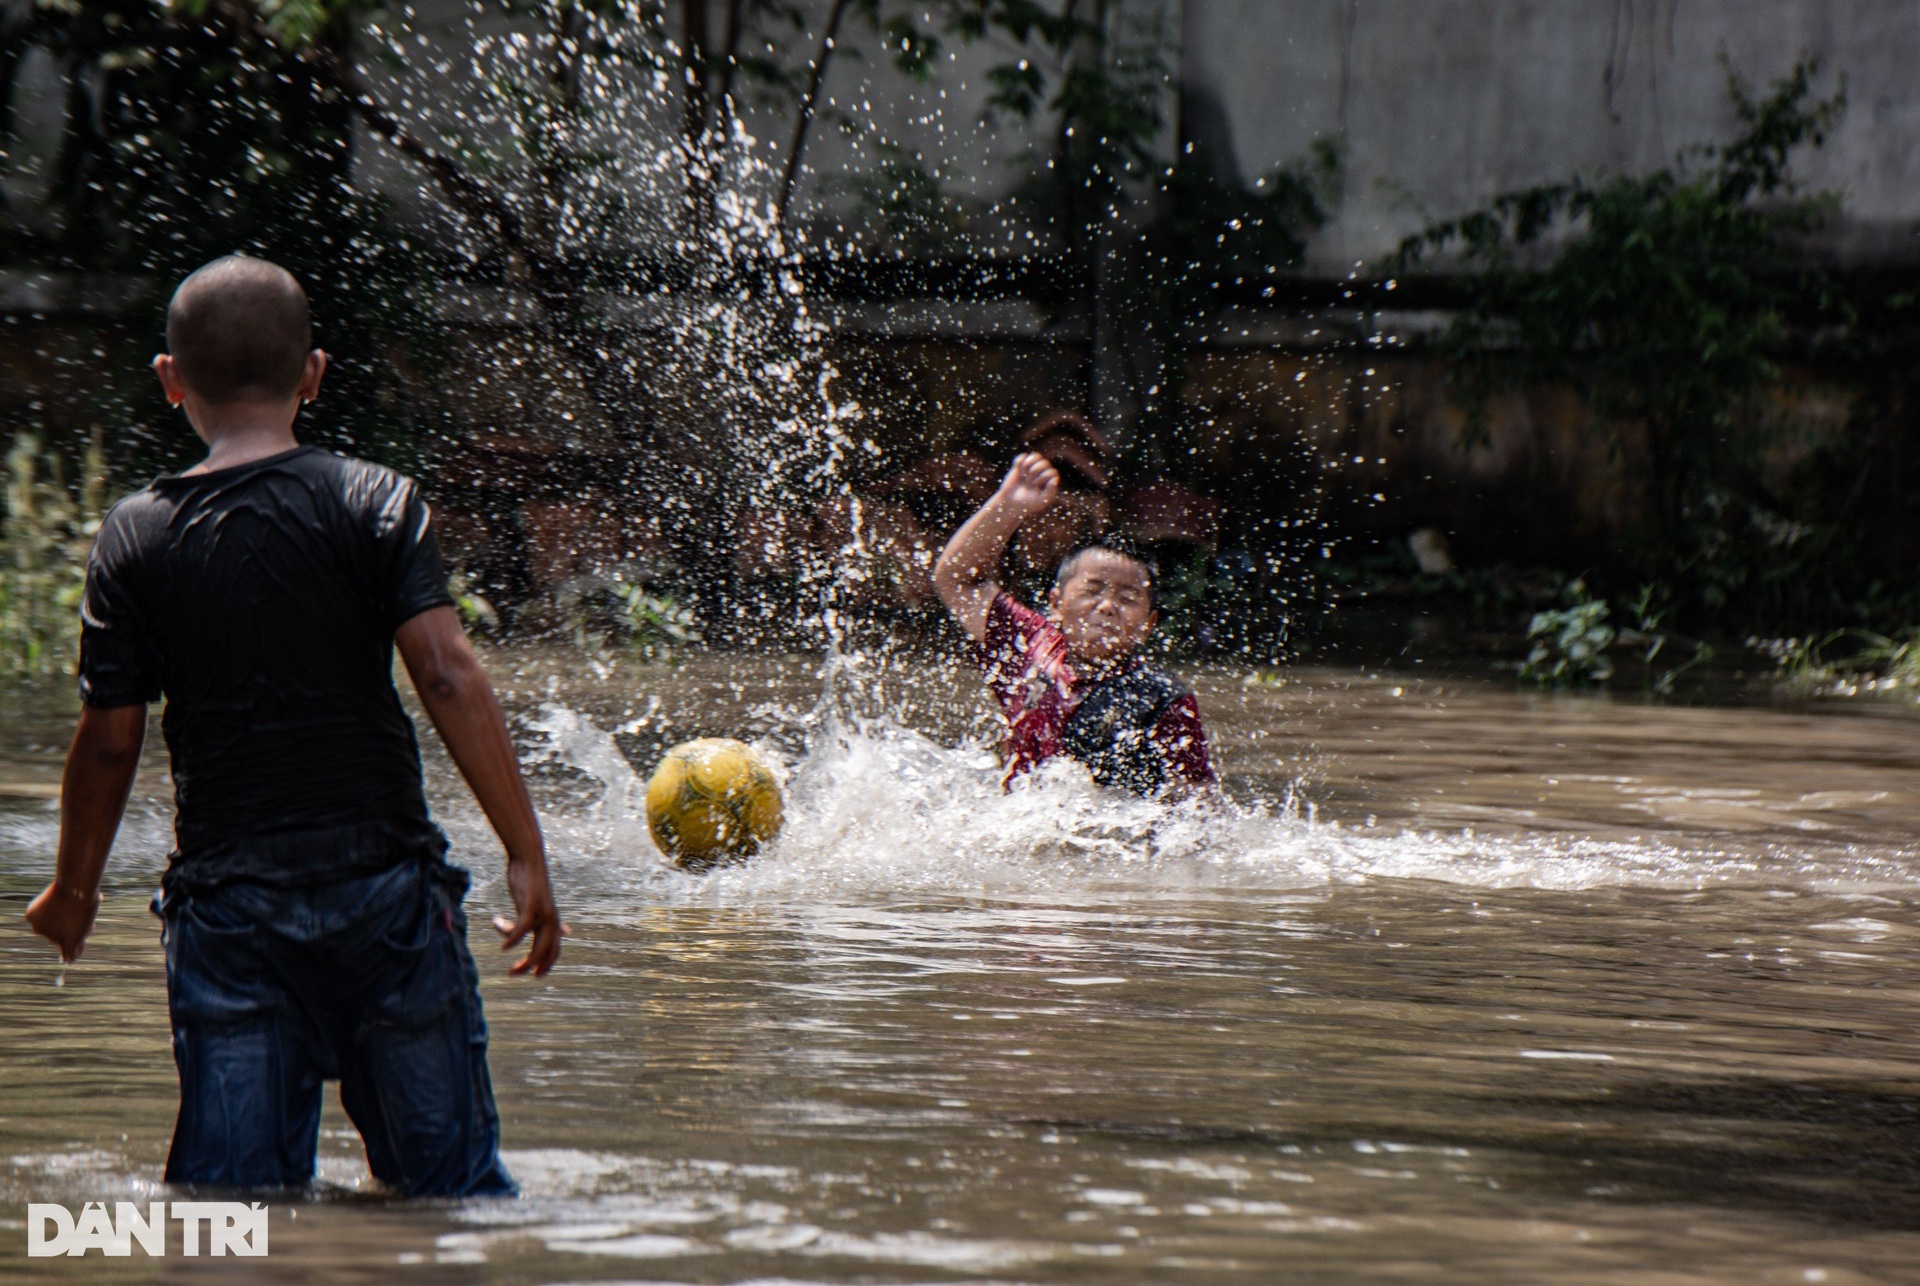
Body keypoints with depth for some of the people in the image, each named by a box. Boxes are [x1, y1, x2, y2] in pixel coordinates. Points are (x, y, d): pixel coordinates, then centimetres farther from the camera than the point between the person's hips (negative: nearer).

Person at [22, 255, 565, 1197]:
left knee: (228, 1191, 3)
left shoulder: (135, 537, 1)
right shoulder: (373, 502, -3)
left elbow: (108, 740, 2)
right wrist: (526, 853, -9)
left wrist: (73, 890, 18)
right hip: (383, 887, -1)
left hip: (223, 903, 1)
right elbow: (448, 676, -11)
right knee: (448, 1180, 7)